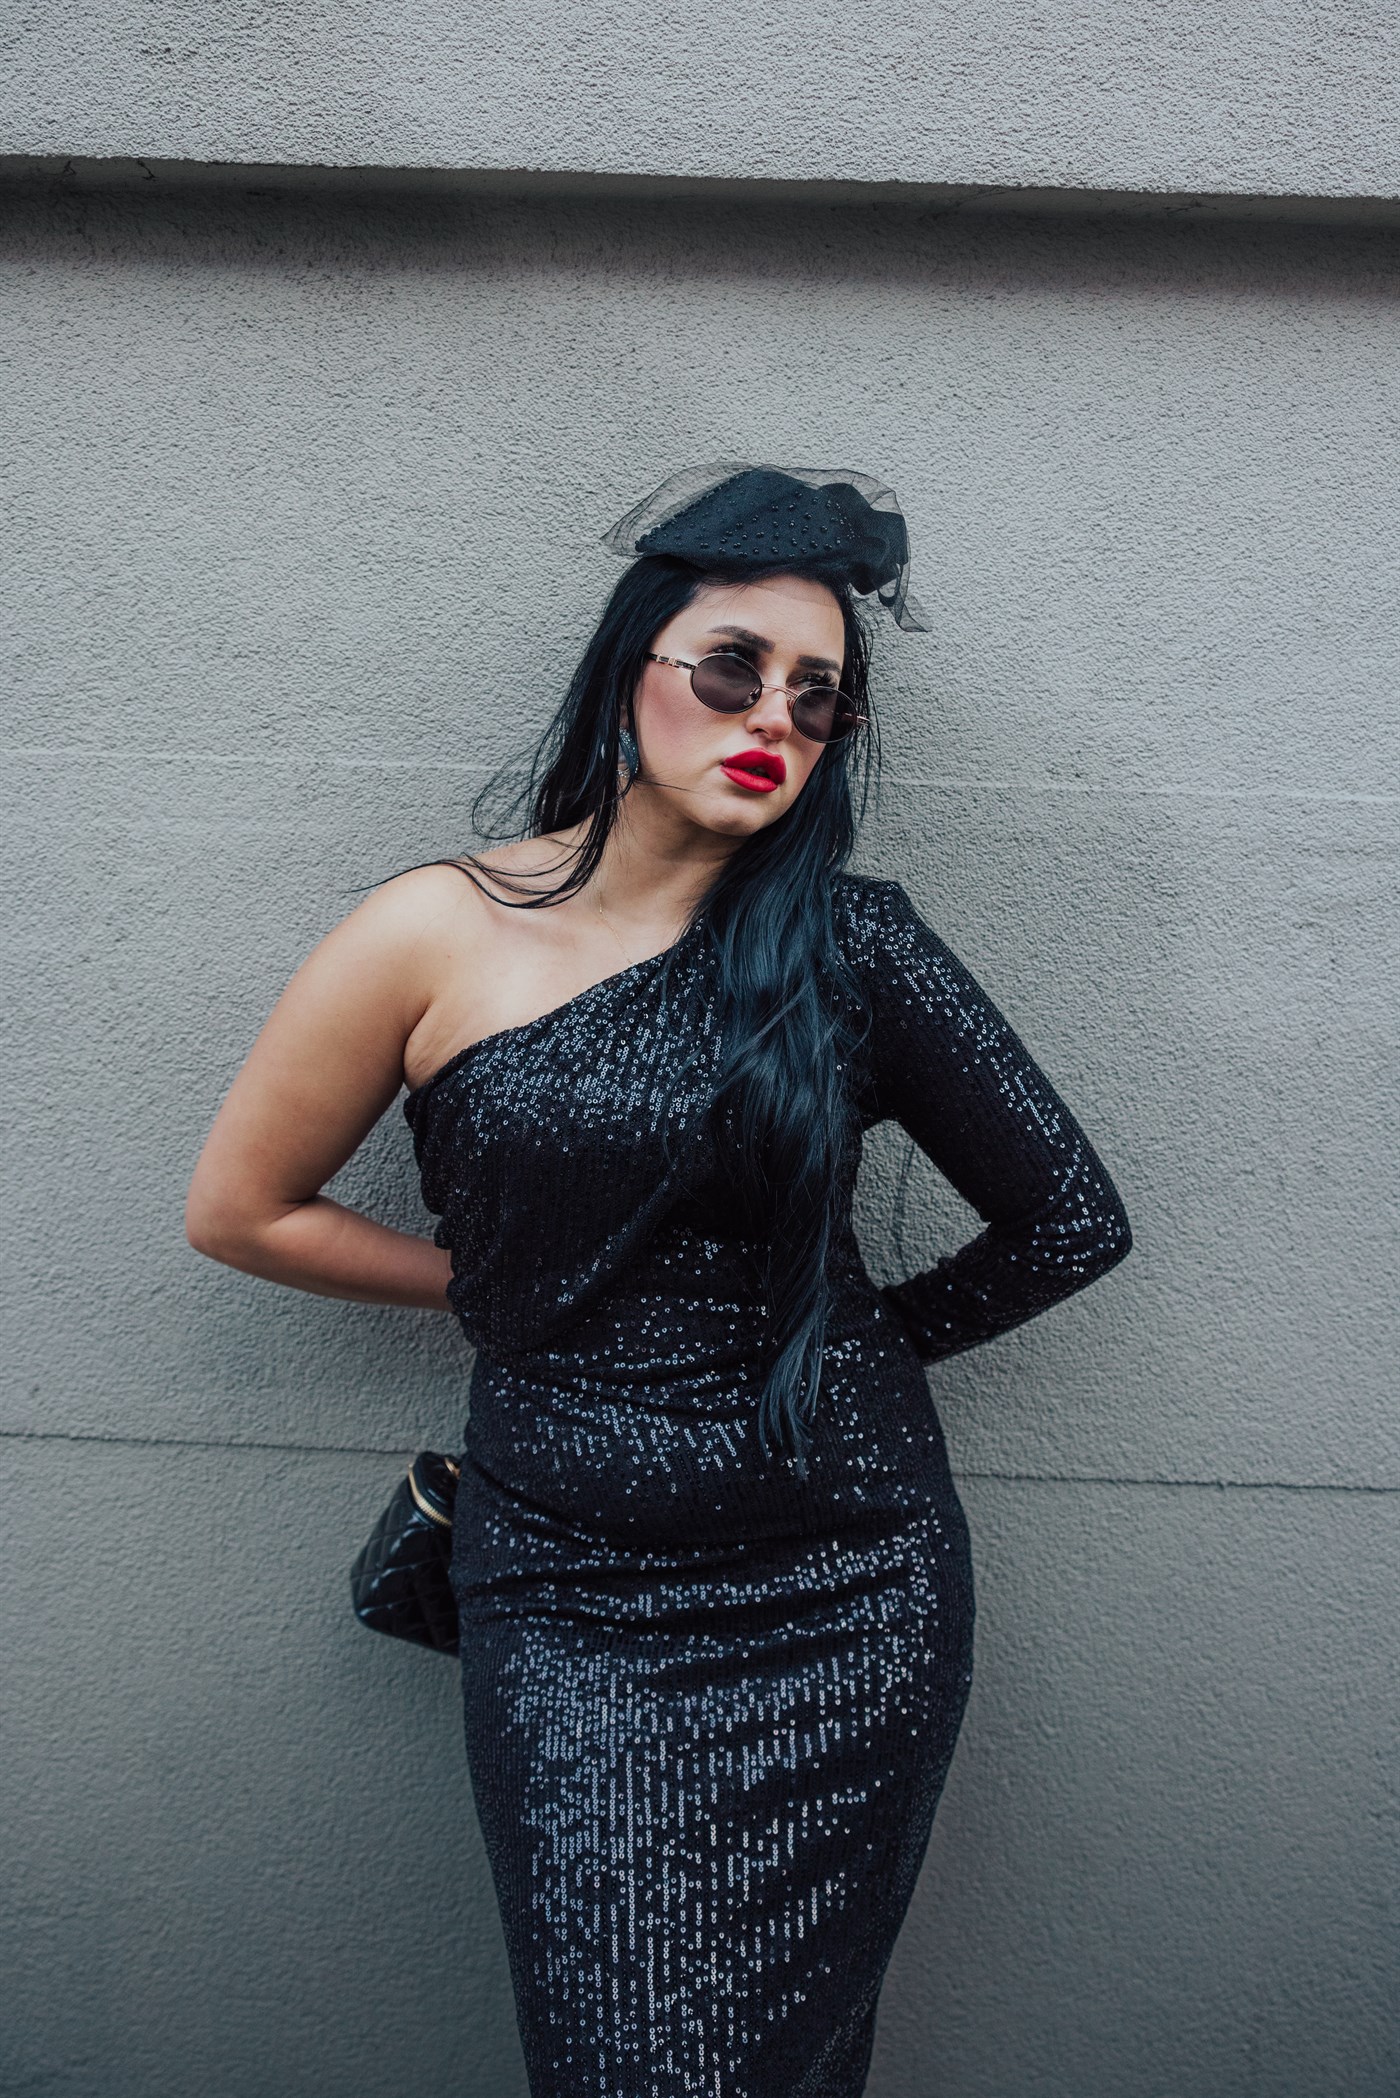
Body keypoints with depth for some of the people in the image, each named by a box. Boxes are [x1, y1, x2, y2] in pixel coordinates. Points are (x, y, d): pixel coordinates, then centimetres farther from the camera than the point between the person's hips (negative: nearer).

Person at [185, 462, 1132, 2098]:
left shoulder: (852, 945, -4)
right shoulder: (437, 938, -6)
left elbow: (1072, 1221, 4)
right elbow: (239, 1210, 4)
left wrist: (855, 1340, 6)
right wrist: (498, 1286, 5)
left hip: (851, 1592, 2)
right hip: (574, 1606, -1)